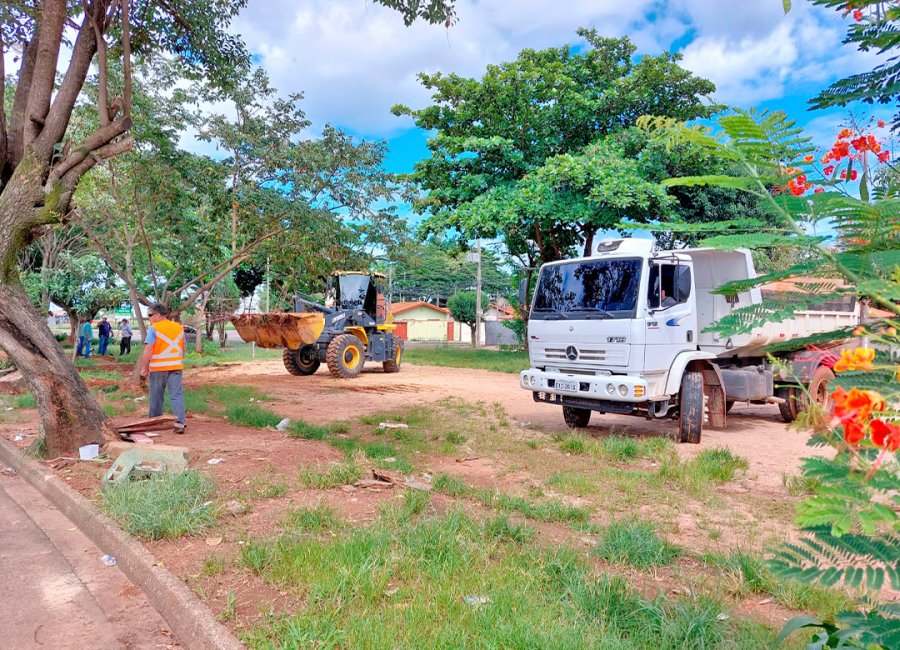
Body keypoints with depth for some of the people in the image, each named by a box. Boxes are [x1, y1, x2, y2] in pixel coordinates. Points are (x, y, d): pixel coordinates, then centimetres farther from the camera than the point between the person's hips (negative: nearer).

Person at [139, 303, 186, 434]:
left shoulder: (153, 328, -7)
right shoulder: (179, 327, 10)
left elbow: (148, 350, -13)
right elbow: (183, 349, 16)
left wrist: (143, 367, -6)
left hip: (158, 367, -4)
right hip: (176, 366, 4)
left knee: (156, 397, 10)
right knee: (177, 395, 0)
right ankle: (179, 423, -10)